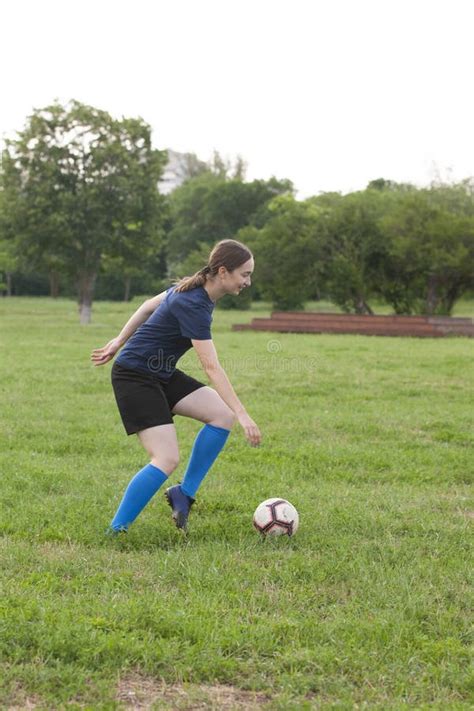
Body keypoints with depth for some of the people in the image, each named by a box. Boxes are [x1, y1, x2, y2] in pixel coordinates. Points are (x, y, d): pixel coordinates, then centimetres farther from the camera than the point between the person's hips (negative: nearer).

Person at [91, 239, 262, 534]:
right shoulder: (193, 305, -27)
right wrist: (243, 415, -32)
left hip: (162, 375, 10)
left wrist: (120, 341, 21)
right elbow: (212, 367, -31)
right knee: (167, 460, -17)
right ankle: (116, 531, -6)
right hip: (134, 376, -9)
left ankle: (184, 493, 2)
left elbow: (150, 305, 15)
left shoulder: (194, 287, 1)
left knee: (222, 415, -7)